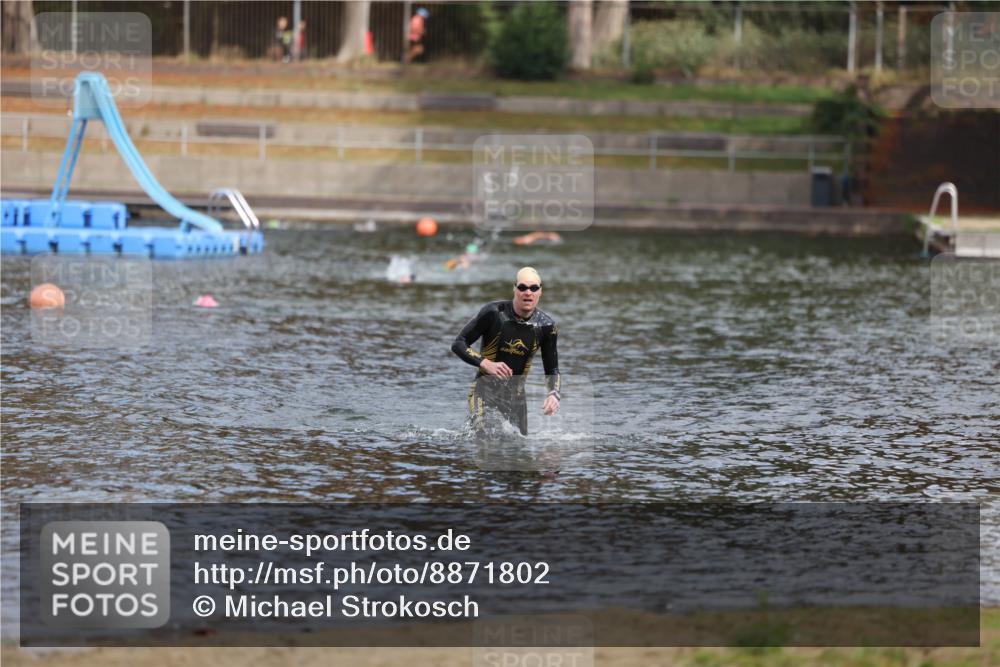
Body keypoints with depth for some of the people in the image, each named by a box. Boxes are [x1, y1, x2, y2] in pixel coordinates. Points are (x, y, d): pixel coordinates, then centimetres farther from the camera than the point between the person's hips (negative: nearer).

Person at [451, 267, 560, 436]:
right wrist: (486, 364, -25)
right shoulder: (494, 313, -14)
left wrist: (553, 395, -15)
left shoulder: (545, 326, -4)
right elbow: (458, 344, -10)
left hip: (515, 395, 4)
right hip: (484, 389, -4)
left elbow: (552, 370, 6)